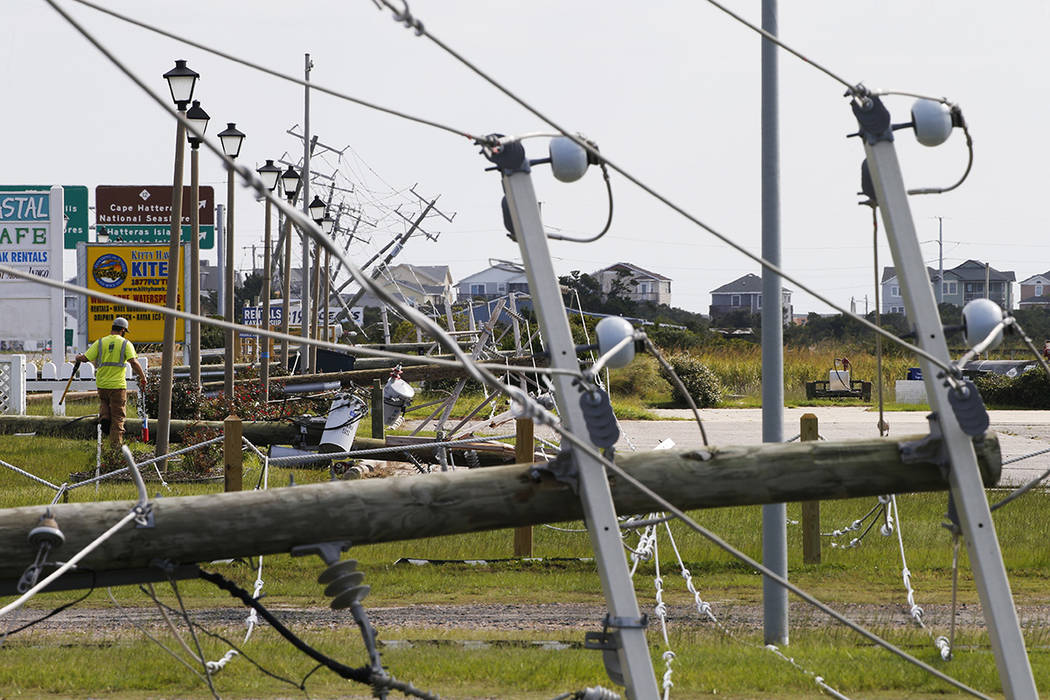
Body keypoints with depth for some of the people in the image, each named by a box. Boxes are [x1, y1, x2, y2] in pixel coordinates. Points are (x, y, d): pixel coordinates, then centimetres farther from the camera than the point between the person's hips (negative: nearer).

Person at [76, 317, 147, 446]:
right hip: (118, 385, -2)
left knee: (104, 401, 32)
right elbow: (134, 362, -17)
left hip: (102, 384, 2)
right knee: (117, 416, 6)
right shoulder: (125, 344, -5)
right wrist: (143, 377, -10)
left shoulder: (100, 342, 2)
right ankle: (116, 443, 3)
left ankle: (104, 416, 3)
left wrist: (78, 357, 22)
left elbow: (85, 358, 0)